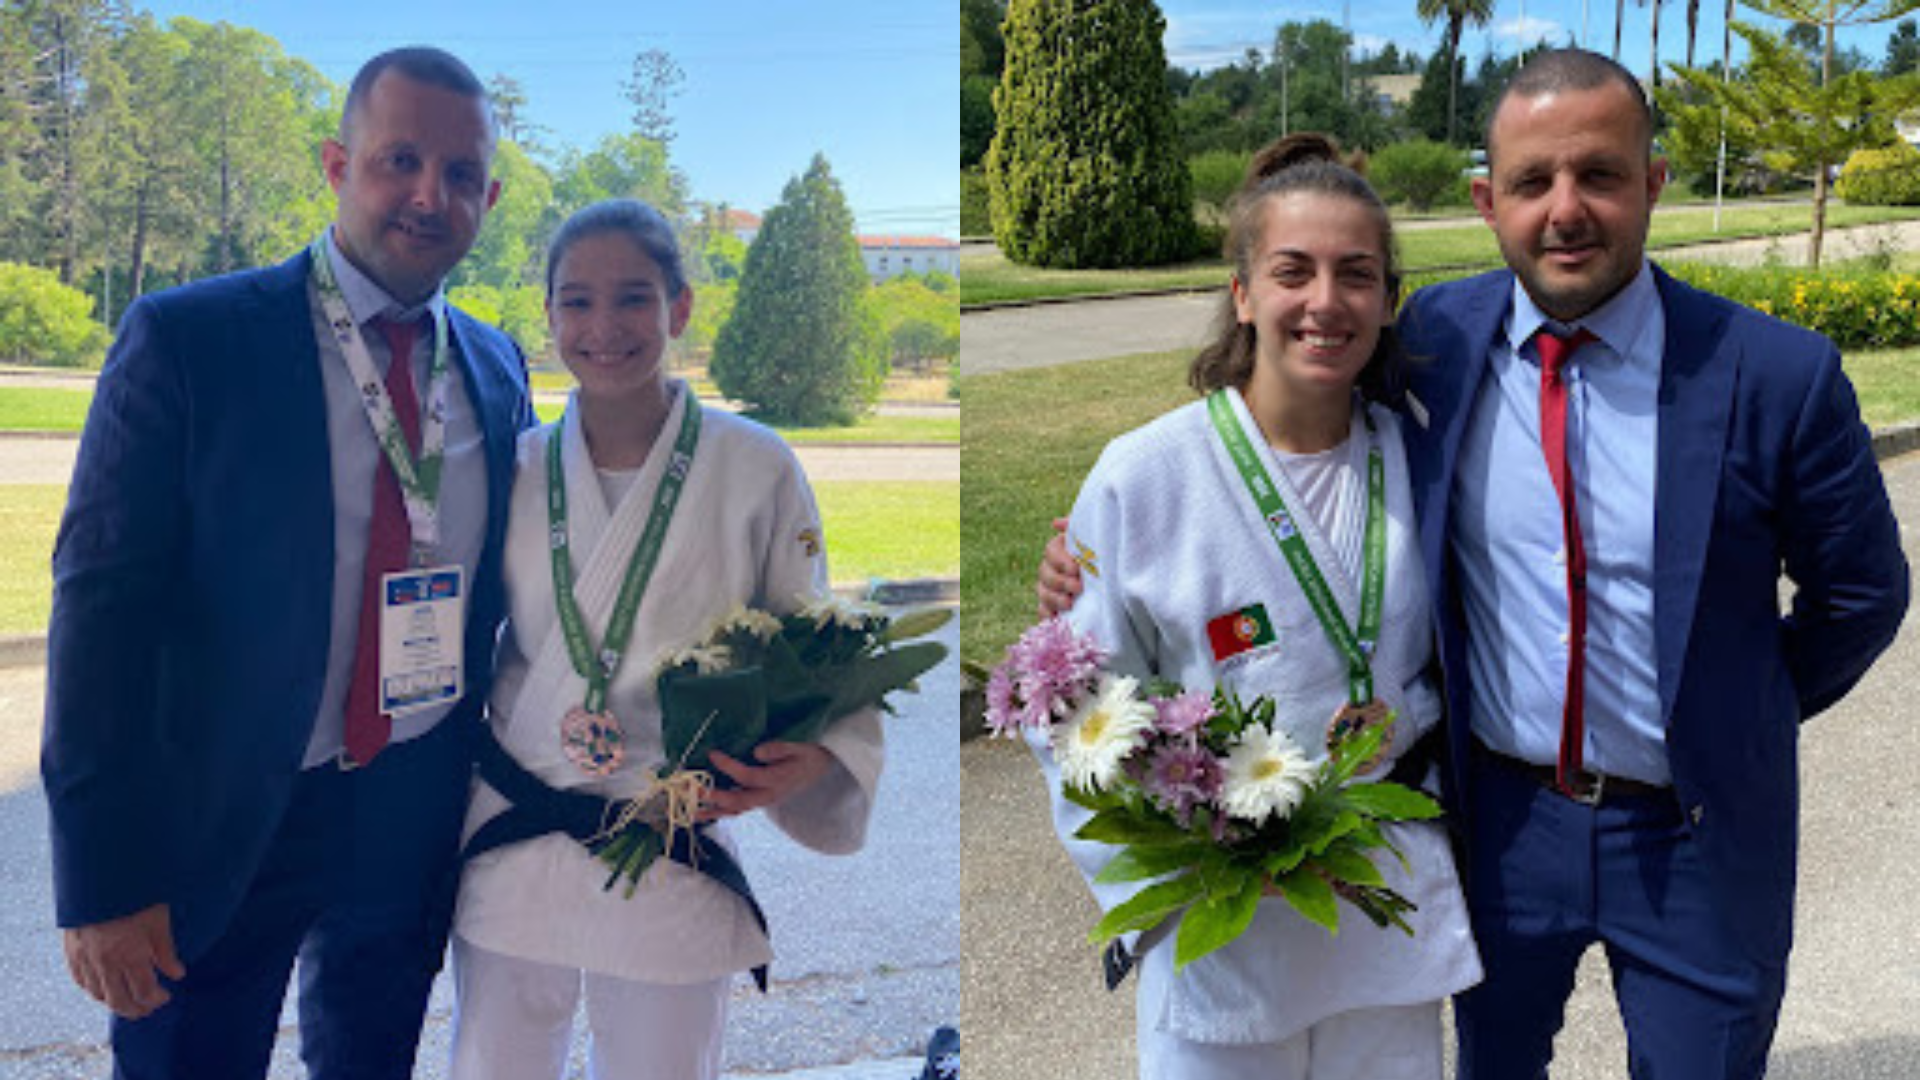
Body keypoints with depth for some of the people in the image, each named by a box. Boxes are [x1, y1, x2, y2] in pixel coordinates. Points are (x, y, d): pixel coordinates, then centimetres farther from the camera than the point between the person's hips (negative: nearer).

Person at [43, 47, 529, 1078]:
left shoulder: (497, 369, 3)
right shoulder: (184, 338, -11)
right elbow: (103, 604, -13)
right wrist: (104, 877, -15)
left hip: (416, 826, 4)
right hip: (220, 823, -4)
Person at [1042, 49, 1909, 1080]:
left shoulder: (1778, 374, -15)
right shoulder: (1434, 339, -9)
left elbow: (1860, 595, -1)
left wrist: (1740, 719, 7)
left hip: (1695, 837, -2)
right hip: (1502, 814, 2)